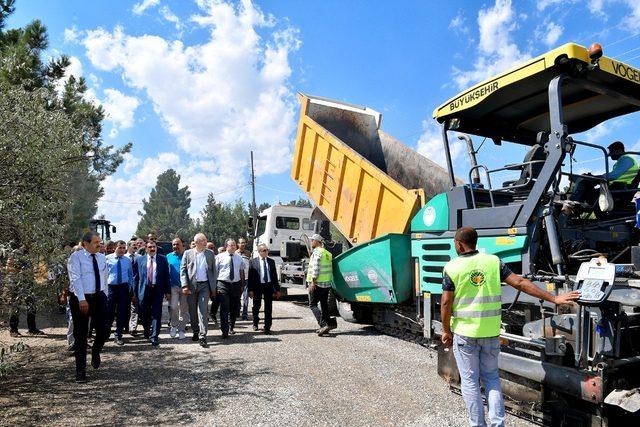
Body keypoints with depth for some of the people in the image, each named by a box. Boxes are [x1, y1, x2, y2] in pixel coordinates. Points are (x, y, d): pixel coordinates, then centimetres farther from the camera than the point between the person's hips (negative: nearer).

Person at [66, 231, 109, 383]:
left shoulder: (101, 257, 9)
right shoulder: (76, 257, -8)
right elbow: (75, 278, -17)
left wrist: (104, 296, 8)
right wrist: (82, 299, -24)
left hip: (98, 297, 4)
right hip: (80, 299, -4)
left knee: (104, 331, -2)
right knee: (80, 335, 5)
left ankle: (95, 352, 32)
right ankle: (80, 371, 17)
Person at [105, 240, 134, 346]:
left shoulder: (128, 260, 8)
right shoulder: (108, 258, -2)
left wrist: (130, 288, 9)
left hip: (124, 288, 2)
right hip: (111, 287, -2)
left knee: (122, 313, 5)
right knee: (109, 312, 2)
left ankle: (118, 336, 17)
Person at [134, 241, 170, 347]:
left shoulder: (163, 259, 5)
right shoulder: (140, 260, 7)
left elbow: (166, 276, 3)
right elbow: (137, 277, 7)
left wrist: (168, 291, -2)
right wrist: (135, 292, 2)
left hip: (157, 290, -1)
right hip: (144, 290, 1)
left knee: (156, 314, -2)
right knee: (144, 314, 10)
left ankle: (154, 337, 5)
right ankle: (147, 331, 36)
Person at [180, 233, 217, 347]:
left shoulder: (210, 254, 6)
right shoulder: (188, 253, 3)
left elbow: (213, 271, 8)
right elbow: (183, 270, 0)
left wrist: (213, 287, 4)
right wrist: (184, 285, -10)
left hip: (205, 286, -1)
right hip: (191, 286, 1)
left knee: (203, 310, -8)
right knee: (192, 311, 10)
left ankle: (202, 337, -8)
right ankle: (195, 332, 29)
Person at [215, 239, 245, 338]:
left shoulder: (239, 258, 11)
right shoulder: (219, 257, -1)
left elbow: (242, 272, 15)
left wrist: (242, 285, 11)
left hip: (236, 284, 4)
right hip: (223, 284, -4)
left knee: (234, 308, 12)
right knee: (224, 308, -9)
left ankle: (231, 327, 31)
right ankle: (225, 331, -6)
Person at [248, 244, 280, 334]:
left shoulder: (271, 261, 7)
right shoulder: (253, 262, -2)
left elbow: (275, 276, 8)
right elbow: (250, 277, -5)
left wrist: (277, 289, 6)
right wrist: (250, 290, -11)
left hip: (269, 286, 2)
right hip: (257, 286, -2)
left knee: (268, 308, 4)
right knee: (256, 306, 13)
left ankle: (267, 328, 13)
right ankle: (255, 323, 38)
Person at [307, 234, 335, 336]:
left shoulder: (317, 252, -11)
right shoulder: (328, 253, 15)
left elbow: (316, 268, -20)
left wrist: (313, 281, -20)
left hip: (317, 283, -8)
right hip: (327, 283, 8)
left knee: (313, 305, -3)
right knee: (324, 305, 15)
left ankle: (324, 325, -14)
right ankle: (325, 326, 19)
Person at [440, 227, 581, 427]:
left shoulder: (452, 267, -10)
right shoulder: (493, 261, -2)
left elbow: (446, 303, -9)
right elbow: (520, 282, -6)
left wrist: (446, 330, 2)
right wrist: (554, 299, -1)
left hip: (464, 332, -3)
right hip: (491, 331, 3)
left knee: (470, 380, 10)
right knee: (491, 376, 19)